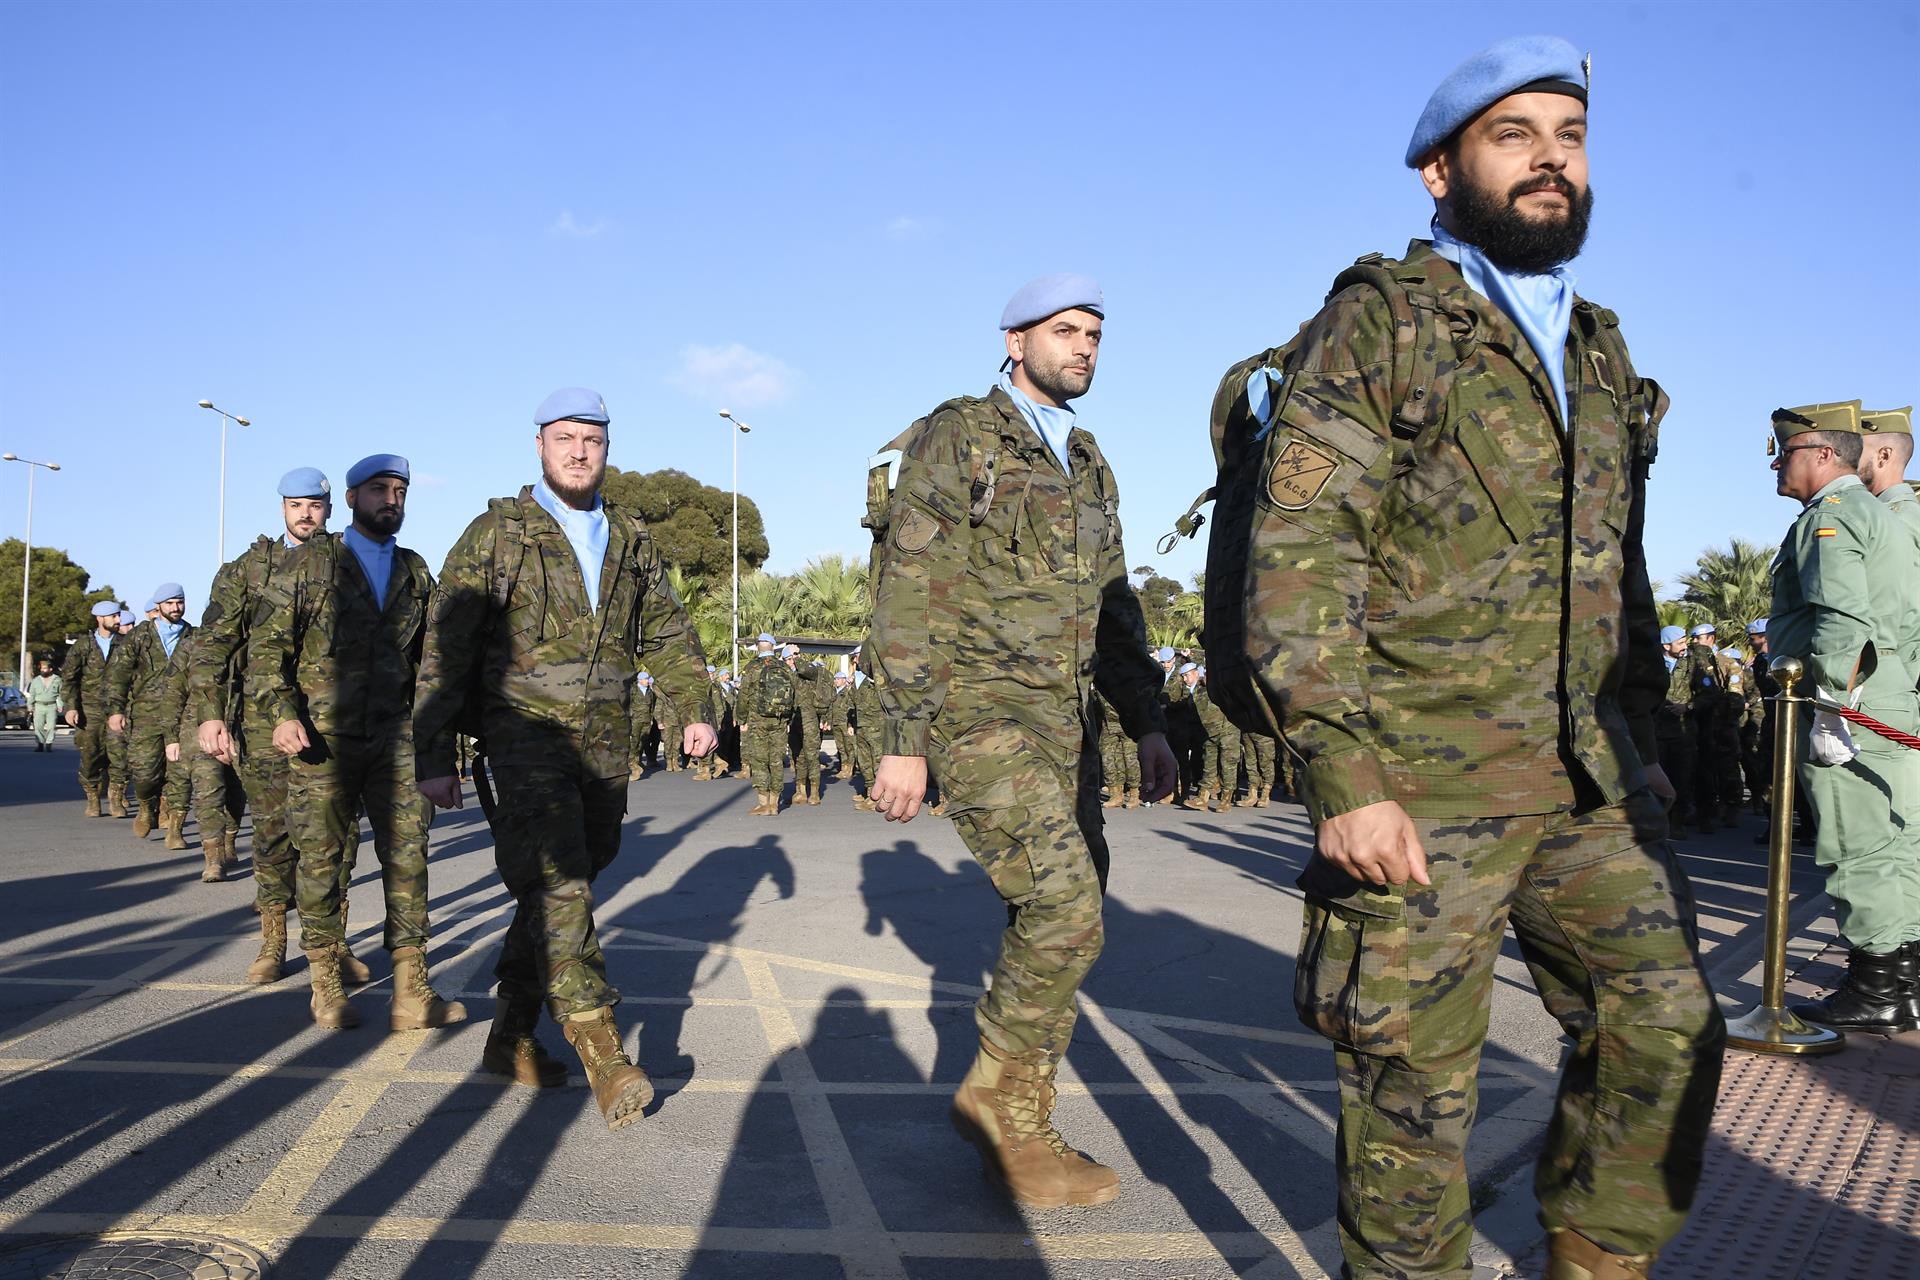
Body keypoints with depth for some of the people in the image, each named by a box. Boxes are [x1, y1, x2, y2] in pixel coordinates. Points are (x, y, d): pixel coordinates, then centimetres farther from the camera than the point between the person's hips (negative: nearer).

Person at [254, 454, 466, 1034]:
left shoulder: (415, 572, 14)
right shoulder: (313, 561, 2)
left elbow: (429, 659, 19)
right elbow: (267, 643, -1)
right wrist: (283, 713, -14)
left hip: (395, 736, 3)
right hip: (323, 738, -3)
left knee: (407, 855, -2)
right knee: (321, 859, 4)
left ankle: (411, 993, 1)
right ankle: (326, 986, 17)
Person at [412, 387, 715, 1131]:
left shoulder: (630, 540, 13)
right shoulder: (496, 533, -1)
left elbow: (668, 631, 19)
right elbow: (446, 650, -3)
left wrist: (695, 708, 6)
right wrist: (434, 755, -7)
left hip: (606, 744, 5)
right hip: (527, 734, -5)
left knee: (562, 888, 9)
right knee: (558, 885, -16)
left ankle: (511, 1037, 23)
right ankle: (602, 1055, -19)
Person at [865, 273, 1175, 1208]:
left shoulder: (1089, 467, 17)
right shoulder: (954, 439, -6)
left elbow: (1112, 606, 21)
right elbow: (908, 600, -11)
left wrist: (1146, 723, 14)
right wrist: (902, 742, -16)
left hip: (1061, 720, 8)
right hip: (973, 710, -8)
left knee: (1060, 921, 7)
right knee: (1066, 910, -18)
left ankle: (1017, 1132, 20)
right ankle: (995, 1098, 2)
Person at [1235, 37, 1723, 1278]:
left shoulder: (1602, 352, 17)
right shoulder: (1375, 327, -5)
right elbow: (1297, 564, -14)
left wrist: (1643, 740, 18)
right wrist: (1344, 777, -20)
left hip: (1587, 777, 7)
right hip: (1419, 780, -6)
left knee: (1667, 1027, 6)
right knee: (1415, 1074, 2)